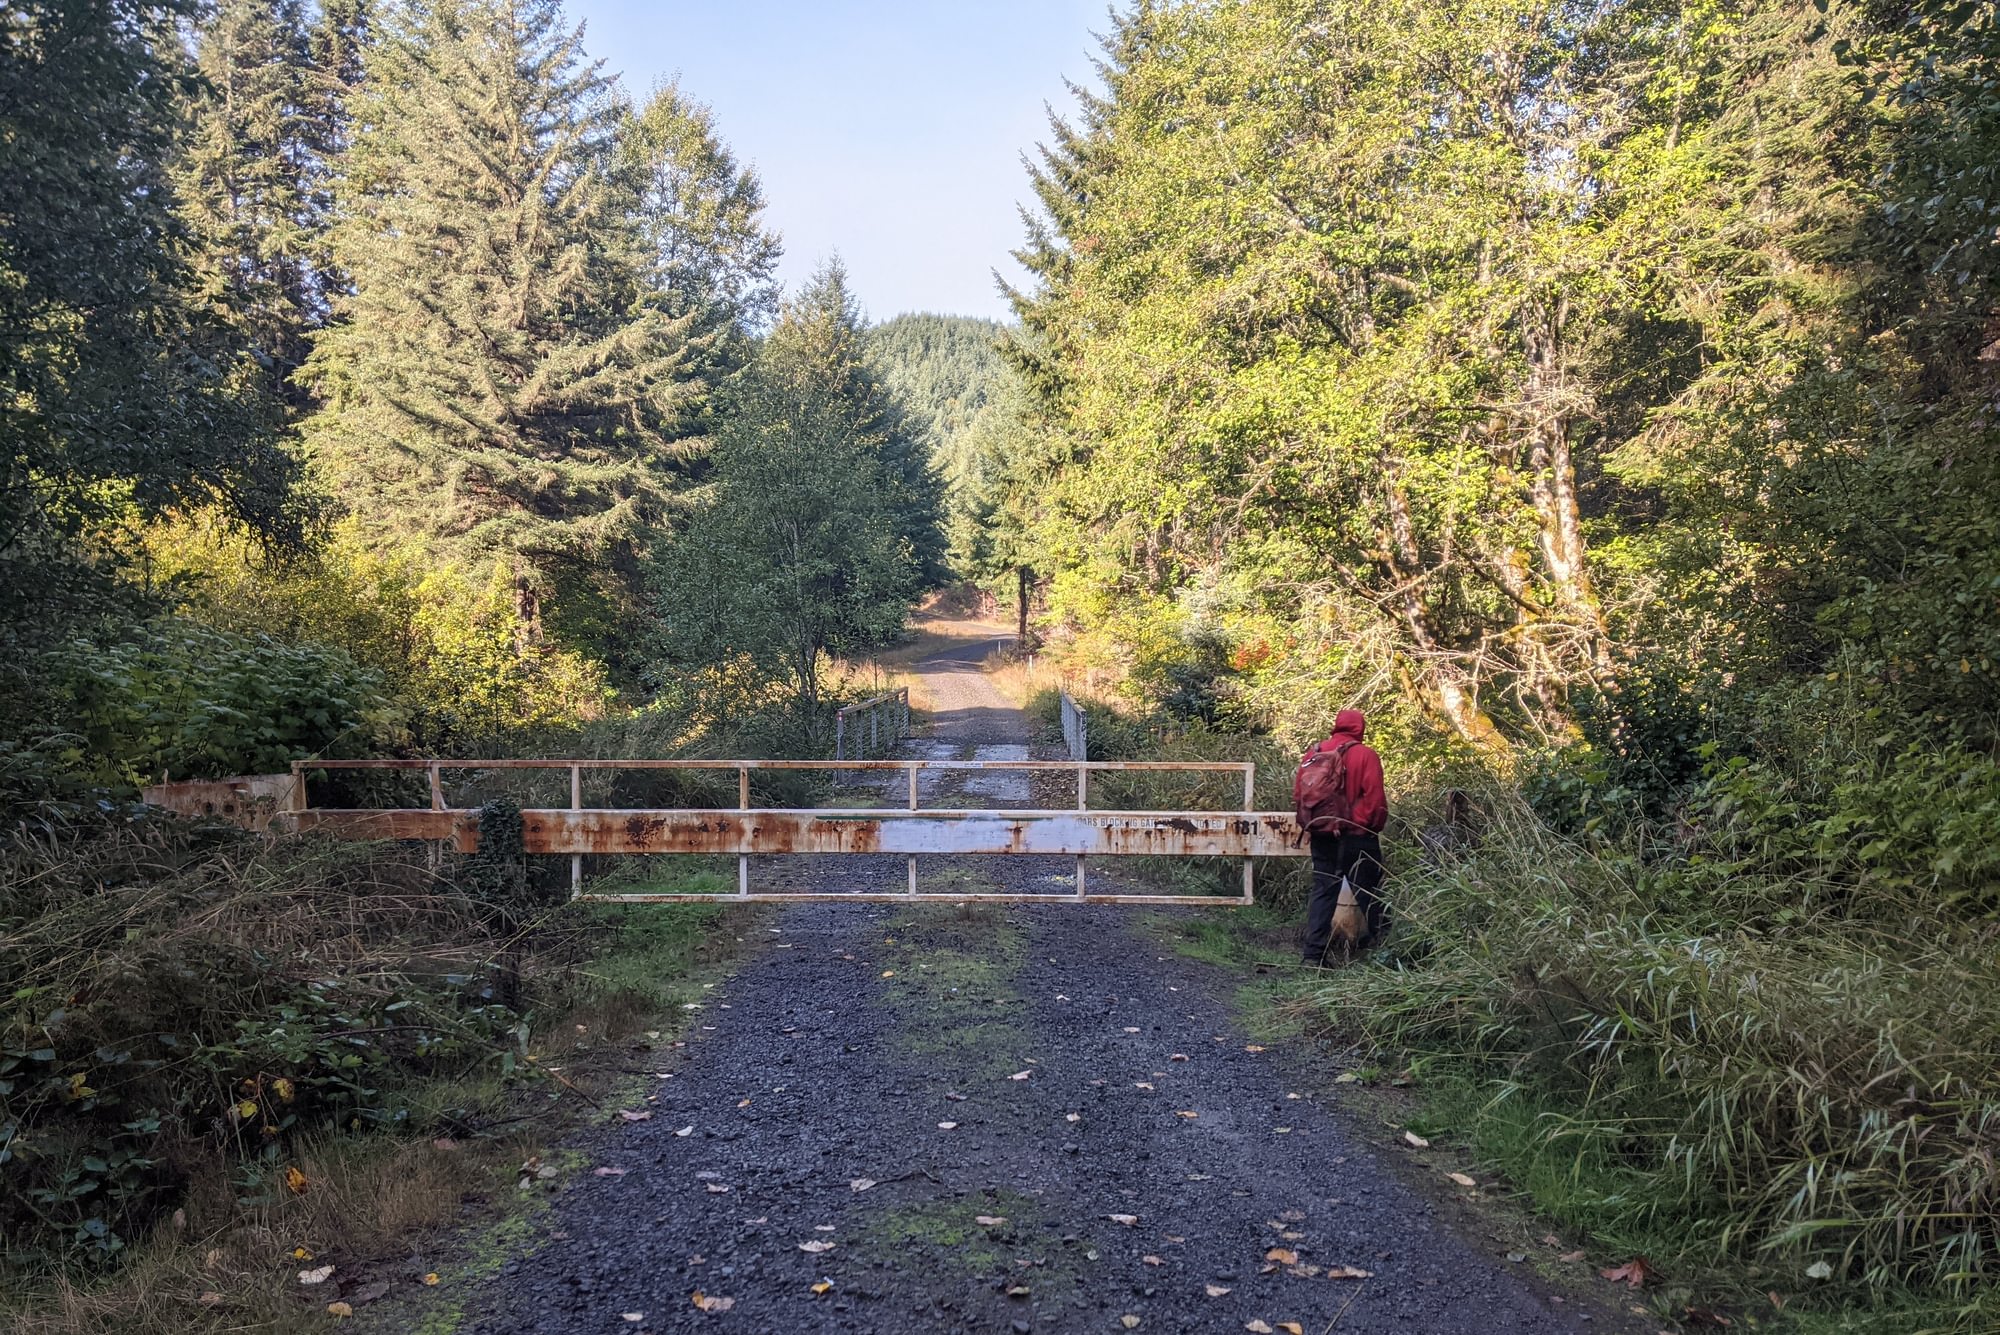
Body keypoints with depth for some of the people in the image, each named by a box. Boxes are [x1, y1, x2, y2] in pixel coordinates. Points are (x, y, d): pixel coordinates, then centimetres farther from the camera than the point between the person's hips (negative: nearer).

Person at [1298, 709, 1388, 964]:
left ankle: (1313, 954, 2)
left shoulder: (1313, 753, 6)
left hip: (1321, 835, 4)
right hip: (1357, 836, -4)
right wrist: (1374, 826, 3)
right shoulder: (1365, 755, -8)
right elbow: (1374, 797, -12)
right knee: (1368, 893, 8)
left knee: (1322, 893, 7)